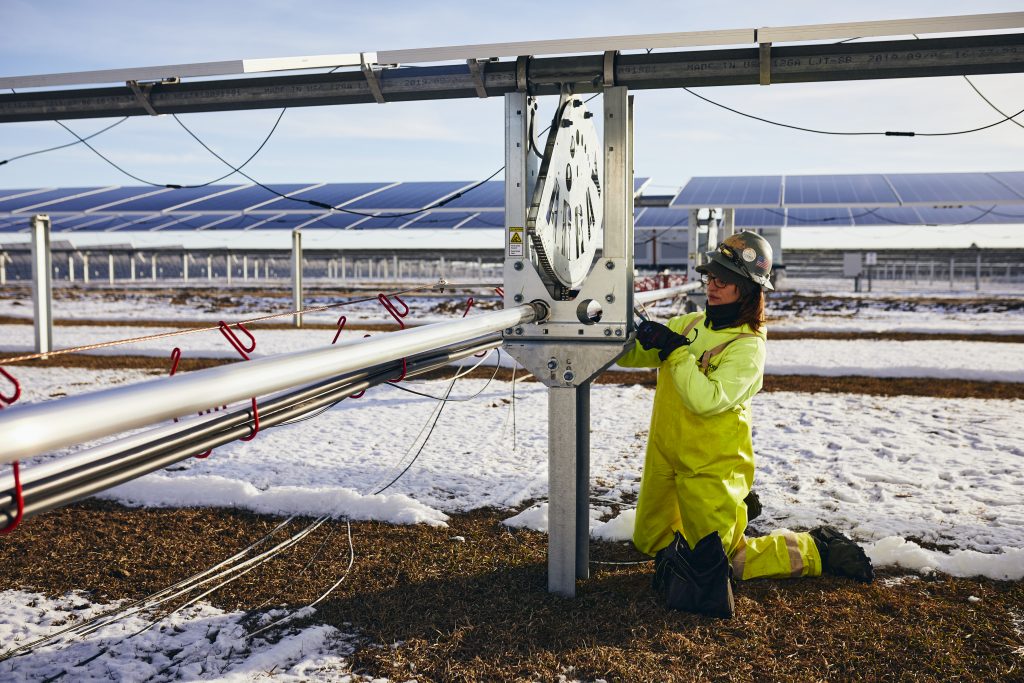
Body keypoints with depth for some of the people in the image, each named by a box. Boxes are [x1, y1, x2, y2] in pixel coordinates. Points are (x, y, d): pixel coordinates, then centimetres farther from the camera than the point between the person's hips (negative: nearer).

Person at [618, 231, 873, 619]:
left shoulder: (748, 346, -17)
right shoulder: (688, 324, 3)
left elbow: (709, 400, -30)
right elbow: (634, 356, 3)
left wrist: (675, 351, -30)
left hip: (712, 467, -7)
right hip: (665, 457, 7)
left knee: (718, 564, 2)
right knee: (650, 543, 21)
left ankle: (816, 551, 20)